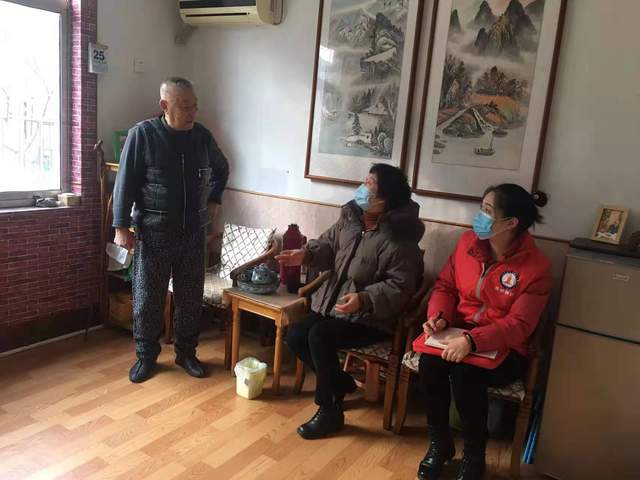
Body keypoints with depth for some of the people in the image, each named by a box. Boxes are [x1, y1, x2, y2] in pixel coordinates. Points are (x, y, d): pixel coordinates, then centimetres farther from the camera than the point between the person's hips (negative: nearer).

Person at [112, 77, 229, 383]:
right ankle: (146, 356, 25)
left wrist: (214, 200, 14)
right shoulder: (142, 134, -9)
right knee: (147, 299, 7)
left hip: (193, 234, 3)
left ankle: (186, 353, 28)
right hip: (154, 234, -3)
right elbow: (125, 183, -7)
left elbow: (221, 169, 22)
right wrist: (121, 226, -10)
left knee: (190, 298, 10)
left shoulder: (202, 136, 2)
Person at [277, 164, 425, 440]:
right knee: (294, 336, -4)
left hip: (371, 317, -8)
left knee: (320, 336, -28)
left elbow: (400, 286, -22)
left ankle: (330, 412, -7)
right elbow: (329, 245, 13)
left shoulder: (399, 238, -21)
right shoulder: (350, 217, 0)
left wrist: (365, 299, -34)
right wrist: (306, 255, -7)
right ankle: (342, 383, 18)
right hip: (332, 303, 8)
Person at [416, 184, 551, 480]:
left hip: (503, 347, -4)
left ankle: (474, 456, -5)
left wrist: (472, 340, -35)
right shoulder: (468, 242, -2)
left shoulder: (536, 267, -15)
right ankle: (439, 443, -1)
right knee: (429, 361, -26)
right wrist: (438, 316, -13)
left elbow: (519, 324, -21)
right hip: (459, 333, 4)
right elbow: (445, 285, 7)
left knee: (465, 372, -33)